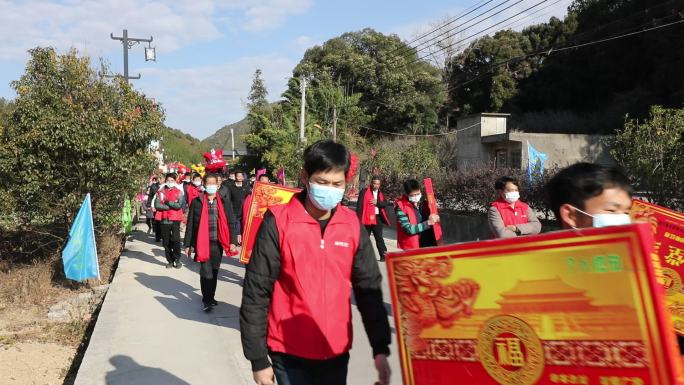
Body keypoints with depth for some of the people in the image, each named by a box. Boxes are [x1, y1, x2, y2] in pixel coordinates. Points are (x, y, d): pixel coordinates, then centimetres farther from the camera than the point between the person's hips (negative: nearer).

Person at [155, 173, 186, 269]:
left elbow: (179, 205, -11)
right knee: (166, 242, 7)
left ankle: (177, 260, 4)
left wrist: (167, 202, -7)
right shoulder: (161, 192, 8)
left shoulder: (179, 192, 2)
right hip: (164, 220, 3)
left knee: (176, 240, -10)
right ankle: (170, 261, 18)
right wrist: (172, 205, -10)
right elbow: (157, 205, -5)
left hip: (175, 219, -3)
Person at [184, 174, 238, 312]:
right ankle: (207, 300, 4)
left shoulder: (224, 203, 4)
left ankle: (210, 297, 28)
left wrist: (232, 241, -4)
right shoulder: (196, 202, -1)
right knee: (206, 272, -6)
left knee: (214, 271, 12)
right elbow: (190, 224, 2)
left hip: (218, 243, 2)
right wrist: (188, 244, 1)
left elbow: (230, 223, 4)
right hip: (202, 243, -2)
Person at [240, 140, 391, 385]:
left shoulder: (352, 225, -1)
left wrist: (380, 348, 0)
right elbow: (256, 293, -9)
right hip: (290, 353, -3)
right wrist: (258, 358, -7)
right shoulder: (278, 222, -12)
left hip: (336, 352, 4)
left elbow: (368, 288, 4)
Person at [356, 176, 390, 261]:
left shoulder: (380, 193, 13)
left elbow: (385, 204, 5)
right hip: (366, 218, -3)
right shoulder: (364, 192, -4)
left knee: (379, 237, 2)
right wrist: (359, 217, -15)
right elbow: (359, 205, -9)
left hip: (377, 218, 3)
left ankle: (383, 255, 4)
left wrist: (377, 202, -13)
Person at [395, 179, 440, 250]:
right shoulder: (401, 207, -10)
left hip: (428, 246, 5)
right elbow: (408, 229, -18)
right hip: (410, 249, -5)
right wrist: (428, 222, -22)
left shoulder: (424, 203, 7)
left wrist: (435, 220, -3)